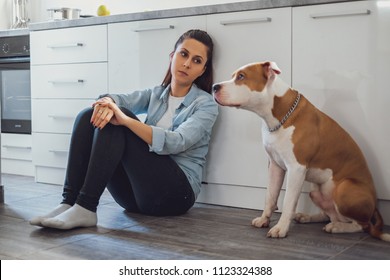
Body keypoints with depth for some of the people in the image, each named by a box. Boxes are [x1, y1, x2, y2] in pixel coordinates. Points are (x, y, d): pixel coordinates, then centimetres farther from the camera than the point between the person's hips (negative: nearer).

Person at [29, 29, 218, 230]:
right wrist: (107, 103, -26)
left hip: (176, 192, -5)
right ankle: (69, 203, -19)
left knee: (117, 121, -24)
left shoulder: (206, 105, 0)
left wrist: (125, 120, -31)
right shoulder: (156, 94, 17)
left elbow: (175, 143, -19)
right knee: (89, 116, -11)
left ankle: (86, 208, -30)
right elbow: (117, 99, -1)